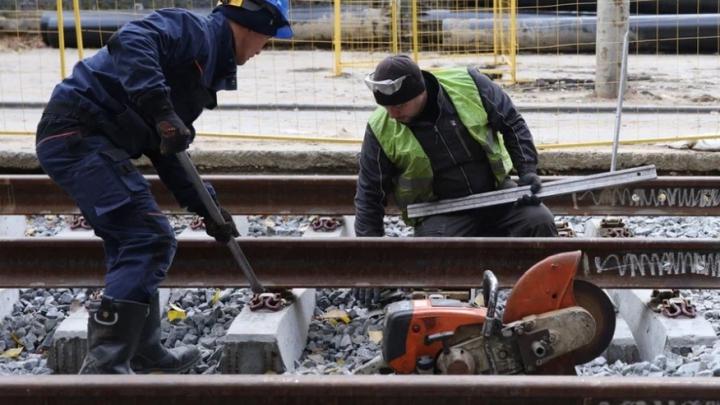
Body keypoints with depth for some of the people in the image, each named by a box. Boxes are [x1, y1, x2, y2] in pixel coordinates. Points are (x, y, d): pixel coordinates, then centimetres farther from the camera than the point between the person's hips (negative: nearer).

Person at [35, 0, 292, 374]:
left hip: (78, 140, 10)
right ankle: (103, 366, -14)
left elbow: (165, 152, 26)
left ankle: (143, 353, 33)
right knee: (151, 239, -13)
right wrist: (162, 111, -33)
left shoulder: (205, 66, 23)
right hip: (78, 135, -10)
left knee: (132, 241, 19)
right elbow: (131, 41, -27)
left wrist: (206, 207, 21)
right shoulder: (194, 31, -6)